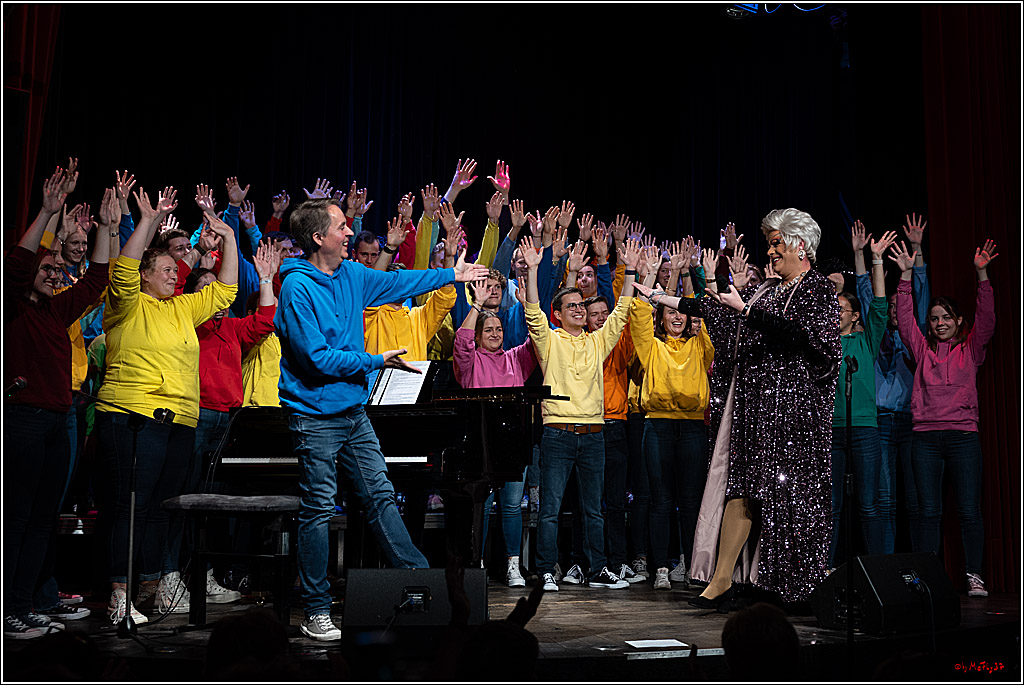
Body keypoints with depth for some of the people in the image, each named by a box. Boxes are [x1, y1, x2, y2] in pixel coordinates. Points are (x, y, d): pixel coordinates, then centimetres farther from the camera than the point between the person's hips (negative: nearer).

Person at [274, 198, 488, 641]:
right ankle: (317, 612, 10)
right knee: (318, 509, 0)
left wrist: (451, 275, 32)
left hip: (353, 411, 7)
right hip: (315, 416, -7)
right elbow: (317, 358, -20)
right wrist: (375, 362, -13)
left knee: (381, 495, 10)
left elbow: (397, 282, 25)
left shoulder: (350, 275, 7)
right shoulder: (298, 287, -16)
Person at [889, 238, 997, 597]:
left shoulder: (970, 349, 10)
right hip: (926, 437, 1)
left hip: (963, 436, -1)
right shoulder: (923, 349, 13)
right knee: (929, 511, 1)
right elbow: (905, 318, 5)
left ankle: (974, 577, 4)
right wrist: (906, 274, -2)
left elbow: (986, 318, -3)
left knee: (969, 511, -2)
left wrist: (982, 275, -13)